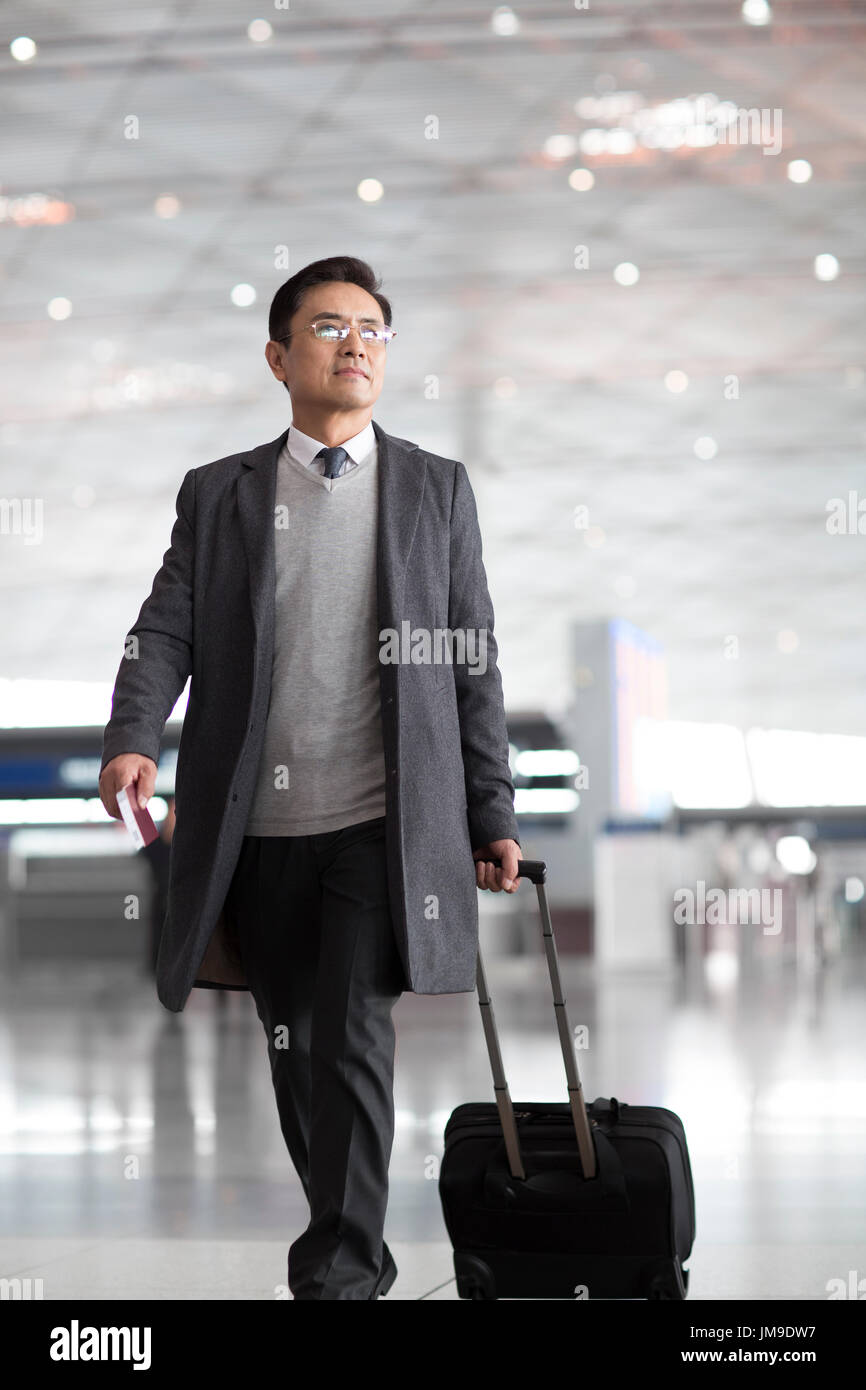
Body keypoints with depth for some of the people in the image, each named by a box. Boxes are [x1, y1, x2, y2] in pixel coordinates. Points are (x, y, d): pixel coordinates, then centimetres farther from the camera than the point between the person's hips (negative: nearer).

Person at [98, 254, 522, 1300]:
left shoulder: (437, 489, 8)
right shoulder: (218, 495, 9)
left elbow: (472, 663, 8)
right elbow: (166, 629, 0)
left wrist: (493, 817, 5)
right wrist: (131, 741, -20)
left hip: (384, 823, -2)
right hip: (256, 828, 2)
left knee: (352, 1040, -12)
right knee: (294, 1051, 10)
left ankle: (343, 1271, -5)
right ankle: (343, 1233, 27)